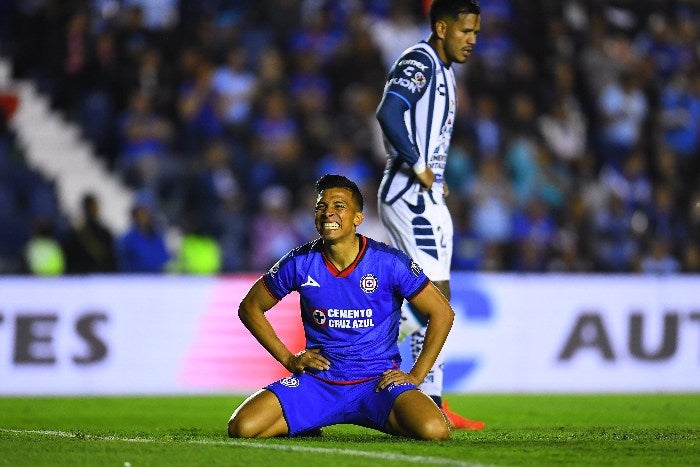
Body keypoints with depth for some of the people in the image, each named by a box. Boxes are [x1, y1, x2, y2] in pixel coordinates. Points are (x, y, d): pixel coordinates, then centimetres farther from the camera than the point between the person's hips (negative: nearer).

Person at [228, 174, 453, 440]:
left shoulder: (389, 262, -7)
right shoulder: (300, 263, -2)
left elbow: (441, 312, 1)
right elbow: (250, 307, 13)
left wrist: (416, 376, -4)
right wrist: (288, 359, 4)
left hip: (378, 381, -2)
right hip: (317, 382, 2)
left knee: (434, 431, -32)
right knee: (242, 428, -21)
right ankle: (307, 426, 12)